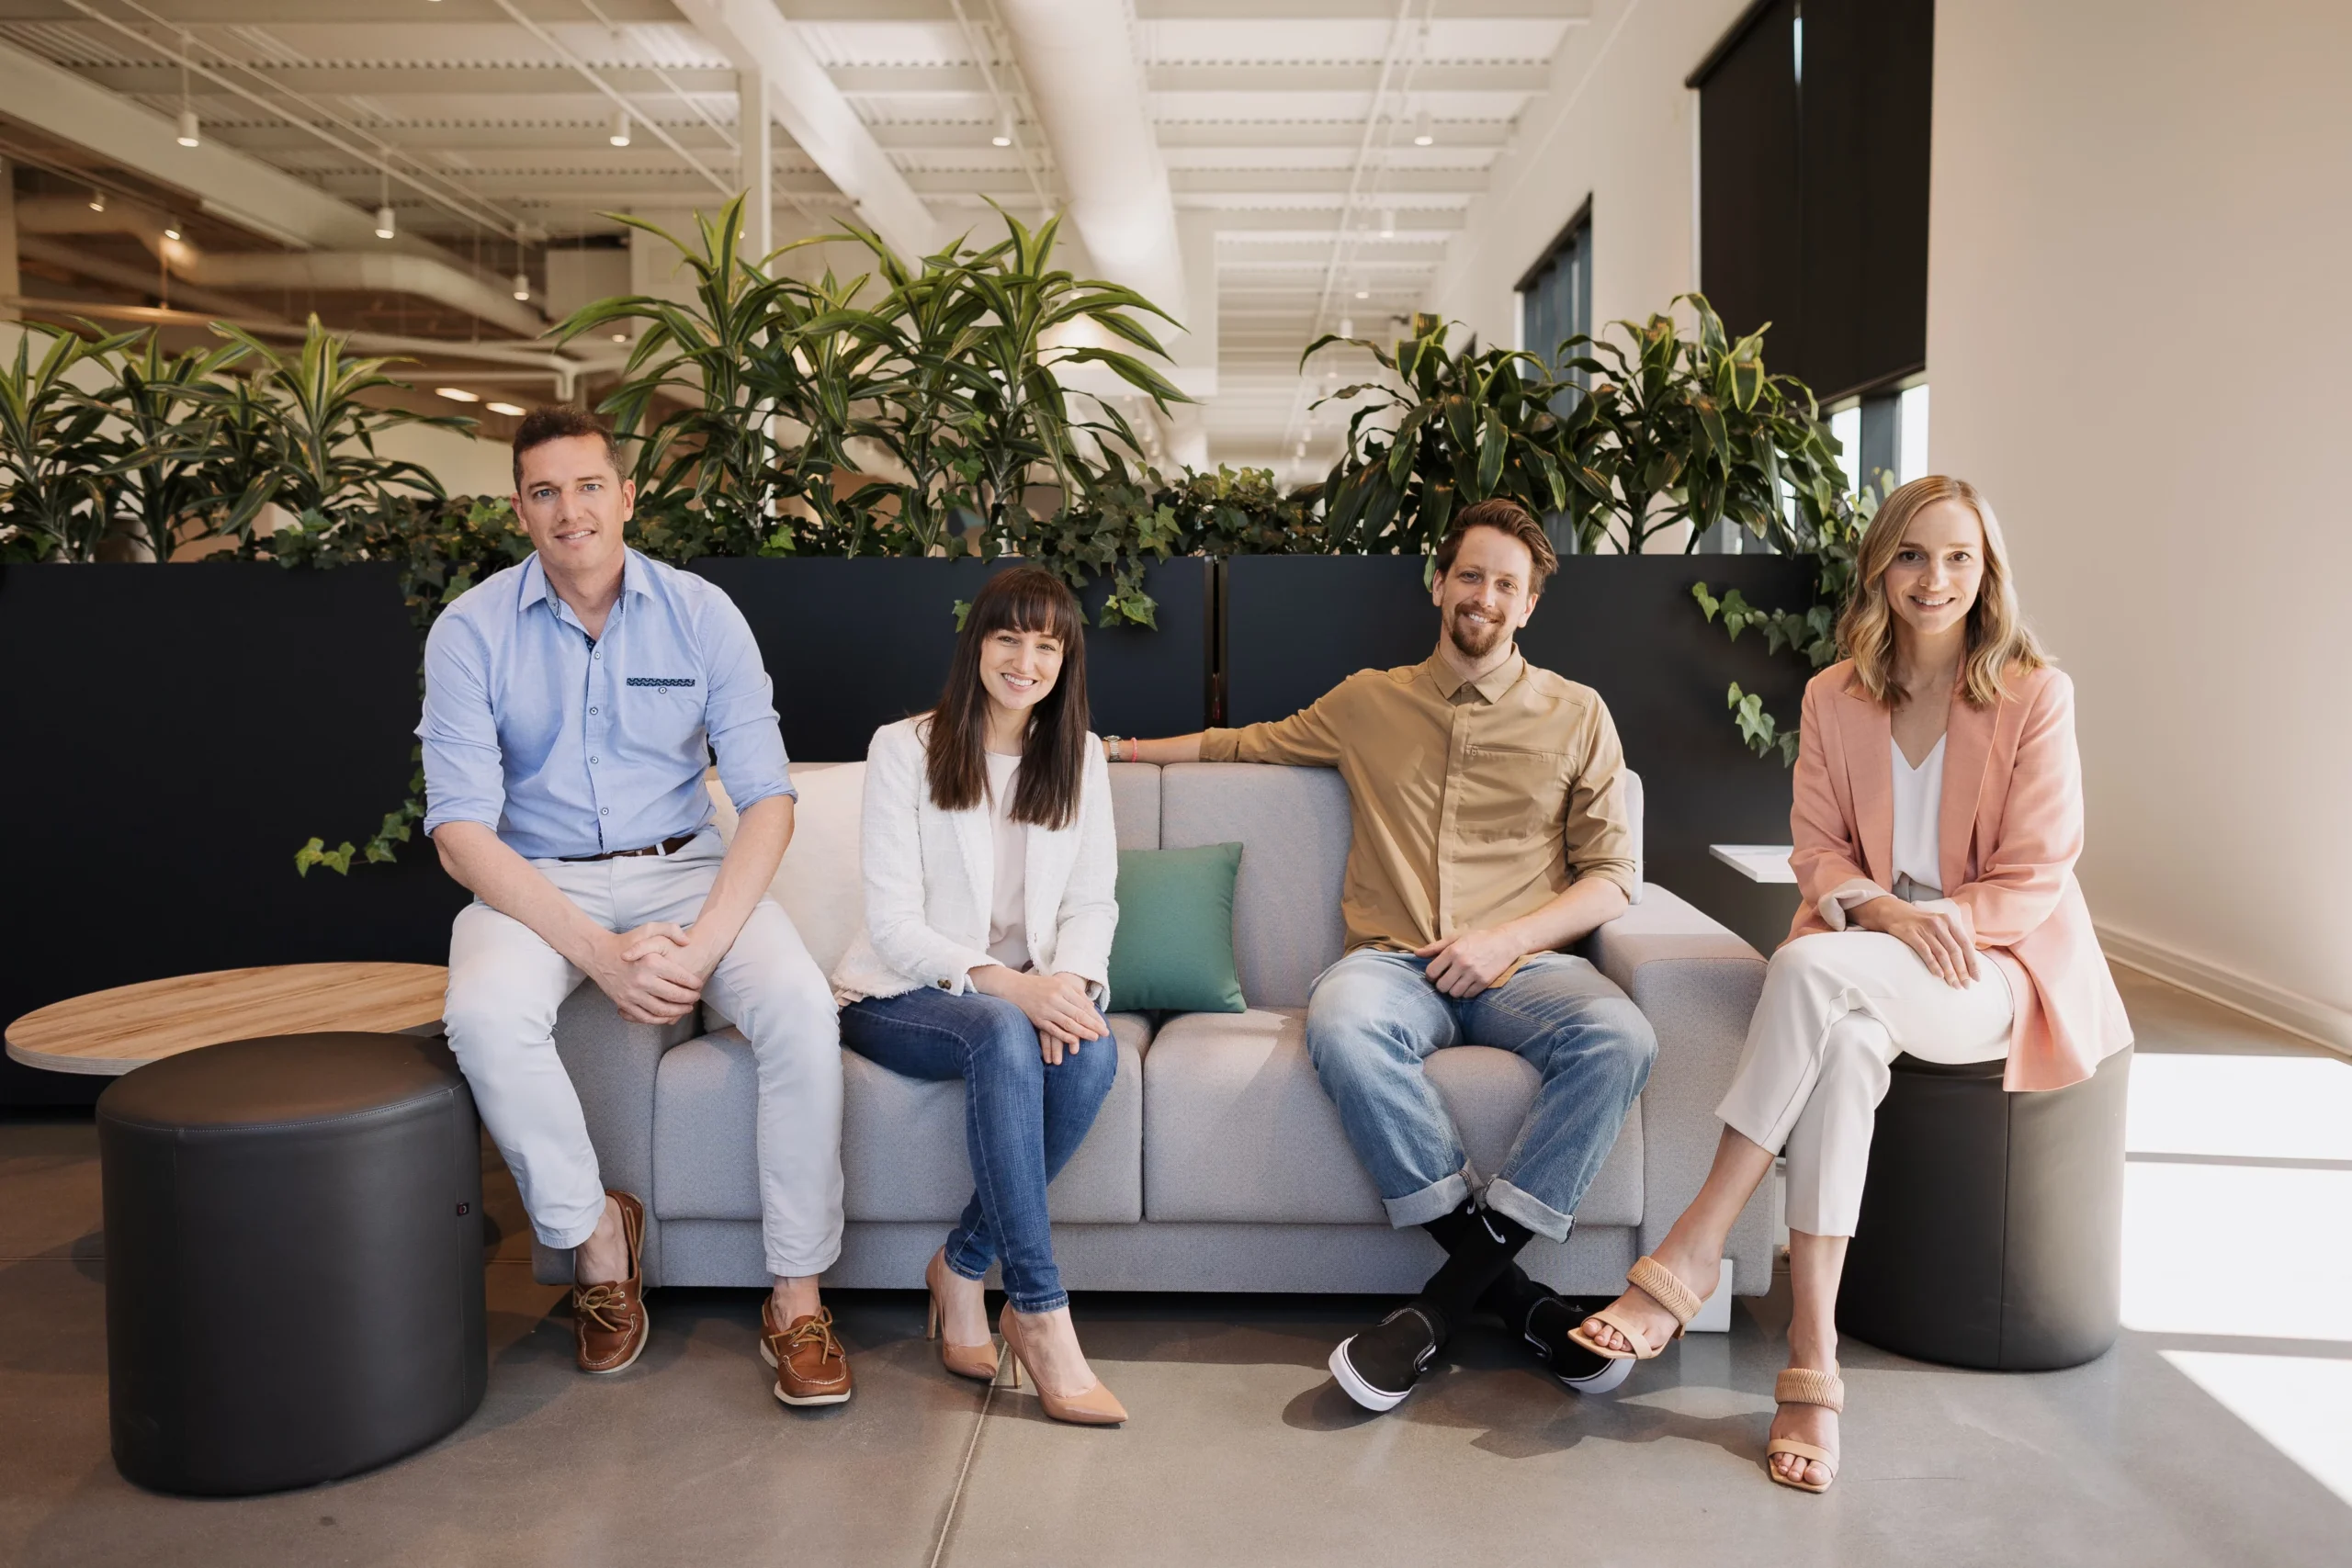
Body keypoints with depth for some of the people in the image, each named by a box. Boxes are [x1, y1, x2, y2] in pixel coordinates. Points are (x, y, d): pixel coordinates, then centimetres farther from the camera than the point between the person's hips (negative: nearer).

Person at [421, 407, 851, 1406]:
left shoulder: (701, 615, -3)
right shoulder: (471, 631, -5)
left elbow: (766, 799, -6)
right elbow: (461, 829, -11)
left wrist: (700, 948, -21)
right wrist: (596, 952, -24)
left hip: (682, 870, 1)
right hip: (537, 881, 0)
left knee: (801, 1006, -27)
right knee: (484, 1018, -33)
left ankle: (796, 1298, -14)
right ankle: (596, 1233, -6)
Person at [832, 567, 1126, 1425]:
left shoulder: (1080, 758, 9)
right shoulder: (904, 747, -4)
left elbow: (1094, 903, 4)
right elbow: (893, 922, -11)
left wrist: (1069, 979, -19)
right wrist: (1004, 984, -26)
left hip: (1022, 994, 4)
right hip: (899, 997, -4)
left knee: (1092, 1049, -31)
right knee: (1001, 1033, -37)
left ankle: (962, 1267, -14)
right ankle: (1040, 1316, -33)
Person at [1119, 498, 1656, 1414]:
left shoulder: (1576, 715, 15)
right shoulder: (1368, 702, 18)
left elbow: (1610, 876, 9)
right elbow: (1244, 744, 33)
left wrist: (1504, 939, -7)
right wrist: (1118, 748, 30)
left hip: (1522, 963, 0)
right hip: (1395, 962, 0)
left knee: (1618, 1036, -34)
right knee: (1341, 1022, -37)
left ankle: (1448, 1299, -27)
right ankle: (1507, 1287, -27)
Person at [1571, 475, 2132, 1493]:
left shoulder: (2036, 695, -2)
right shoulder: (1835, 697, 9)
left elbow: (2035, 878, -4)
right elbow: (1817, 850, 7)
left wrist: (1931, 919, -19)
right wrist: (1878, 908, -14)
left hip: (1999, 972, -3)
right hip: (1865, 962, 3)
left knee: (1812, 967, -34)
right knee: (1847, 1038, -35)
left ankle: (1692, 1252, -30)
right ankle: (1811, 1361, -33)